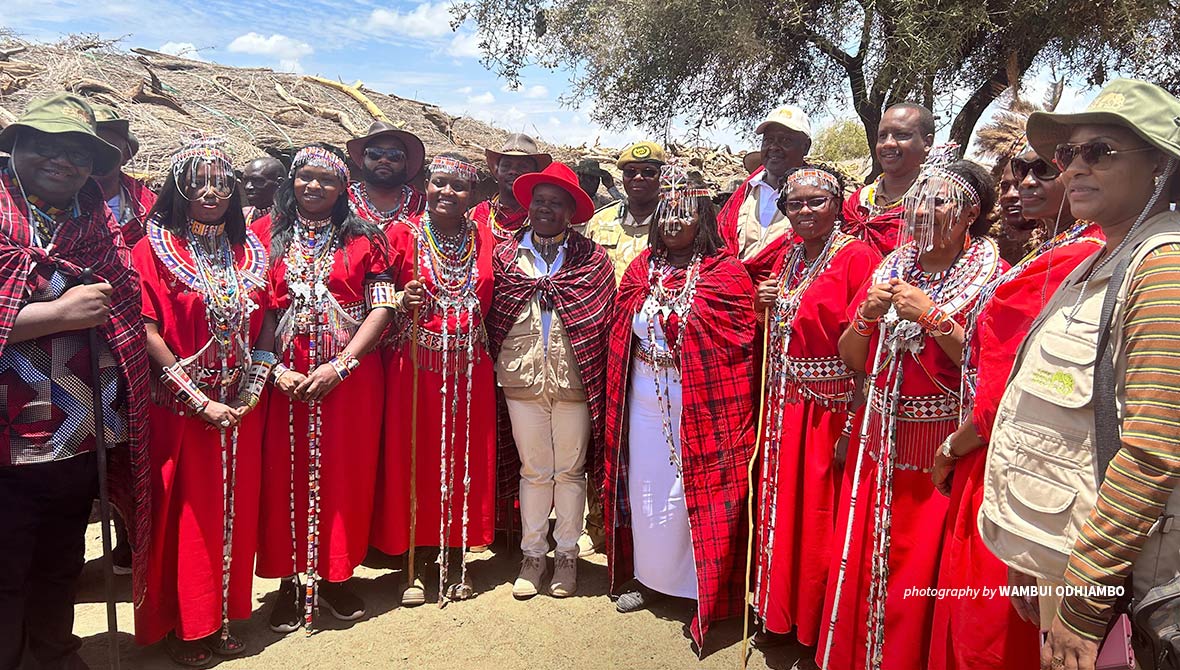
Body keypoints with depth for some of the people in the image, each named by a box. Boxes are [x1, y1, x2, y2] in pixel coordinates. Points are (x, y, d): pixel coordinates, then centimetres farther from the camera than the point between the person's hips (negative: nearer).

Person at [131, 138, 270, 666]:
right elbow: (149, 334, -11)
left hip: (239, 407, 4)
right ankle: (183, 625, 21)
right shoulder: (154, 250, -5)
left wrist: (254, 386, -3)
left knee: (233, 510, 10)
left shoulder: (247, 251, 9)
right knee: (185, 513, 5)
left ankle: (222, 616, 26)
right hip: (179, 407, -4)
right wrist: (199, 400, -15)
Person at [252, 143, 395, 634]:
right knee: (285, 474, 5)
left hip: (350, 377, 0)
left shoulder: (363, 237, 4)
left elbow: (382, 307, -3)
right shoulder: (266, 234, 6)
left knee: (344, 473, 6)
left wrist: (340, 365, -12)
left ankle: (335, 576, 23)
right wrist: (275, 369, -11)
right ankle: (288, 581, 19)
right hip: (284, 379, 0)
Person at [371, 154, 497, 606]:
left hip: (469, 369, 2)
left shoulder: (485, 240, 7)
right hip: (415, 367, -2)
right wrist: (402, 303, -17)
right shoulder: (402, 236, 0)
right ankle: (419, 564, 19)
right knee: (415, 459, 4)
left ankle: (456, 557, 23)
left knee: (464, 461, 8)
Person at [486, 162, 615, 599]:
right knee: (534, 470, 12)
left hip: (575, 380, -1)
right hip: (522, 379, 1)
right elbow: (492, 318, 5)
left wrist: (598, 378, -5)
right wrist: (498, 367, 1)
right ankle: (532, 555, 26)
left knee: (570, 470, 10)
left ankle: (567, 555, 26)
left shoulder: (592, 259, 0)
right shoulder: (505, 256, 5)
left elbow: (604, 320, -2)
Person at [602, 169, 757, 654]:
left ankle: (705, 589, 22)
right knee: (645, 483, 13)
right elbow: (621, 332, 11)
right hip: (645, 395, 5)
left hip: (701, 398, -4)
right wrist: (618, 397, 6)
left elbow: (737, 344, -9)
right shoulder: (642, 268, 8)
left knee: (699, 486, 3)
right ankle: (649, 575, 32)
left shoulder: (725, 273, -6)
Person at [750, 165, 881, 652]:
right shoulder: (787, 258, 12)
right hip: (785, 405, 7)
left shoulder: (858, 257, -11)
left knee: (820, 518, 3)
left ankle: (820, 627, 23)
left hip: (832, 407, -6)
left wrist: (853, 426, -20)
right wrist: (763, 305, 1)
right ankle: (780, 615, 32)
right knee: (781, 509, 14)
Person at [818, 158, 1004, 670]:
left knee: (918, 579, 3)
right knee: (857, 568, 12)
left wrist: (933, 316, -20)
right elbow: (850, 359, 9)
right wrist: (867, 315, -8)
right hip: (877, 448, 5)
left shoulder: (991, 278, -7)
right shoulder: (891, 269, 9)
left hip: (941, 455, -5)